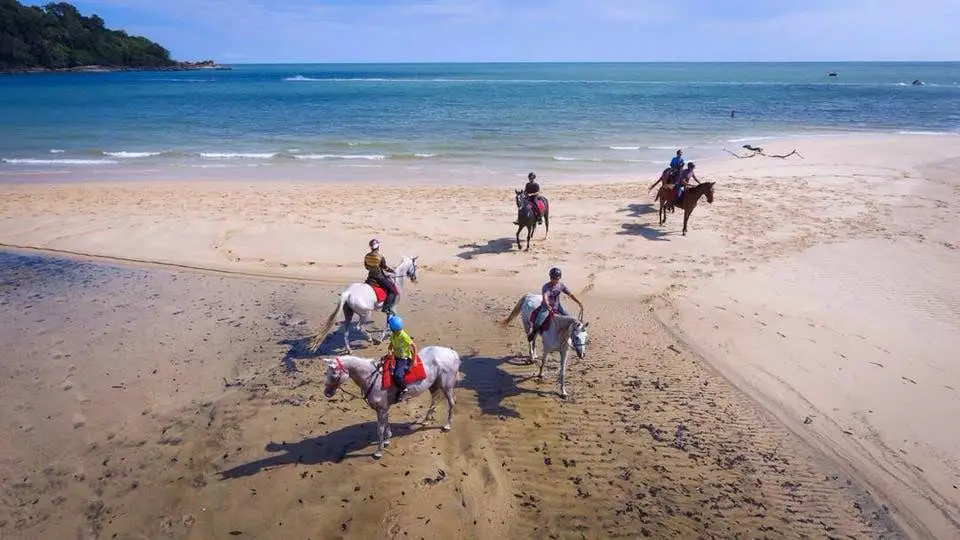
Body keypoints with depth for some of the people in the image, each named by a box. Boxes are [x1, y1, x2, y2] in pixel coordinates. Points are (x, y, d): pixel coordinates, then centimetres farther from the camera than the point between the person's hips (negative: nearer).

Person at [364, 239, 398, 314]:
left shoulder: (367, 256, 0)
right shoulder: (380, 257, -19)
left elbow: (366, 266, 11)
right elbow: (385, 268, -11)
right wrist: (393, 271, 6)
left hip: (370, 277, 7)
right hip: (380, 278, -7)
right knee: (393, 290, -1)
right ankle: (386, 307, -7)